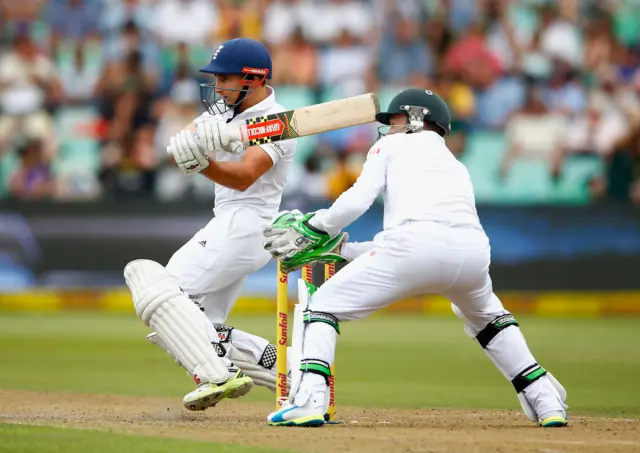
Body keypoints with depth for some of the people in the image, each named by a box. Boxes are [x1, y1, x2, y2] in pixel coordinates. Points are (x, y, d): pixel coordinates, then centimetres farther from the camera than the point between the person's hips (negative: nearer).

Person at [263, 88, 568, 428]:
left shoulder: (391, 146, 25)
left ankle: (309, 401, -9)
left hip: (416, 243, -5)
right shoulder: (456, 167, 39)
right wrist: (341, 249, 37)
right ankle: (547, 403, 25)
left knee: (322, 304, 10)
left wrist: (315, 228, 23)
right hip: (473, 248, 5)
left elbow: (358, 200, 7)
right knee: (485, 317, 37)